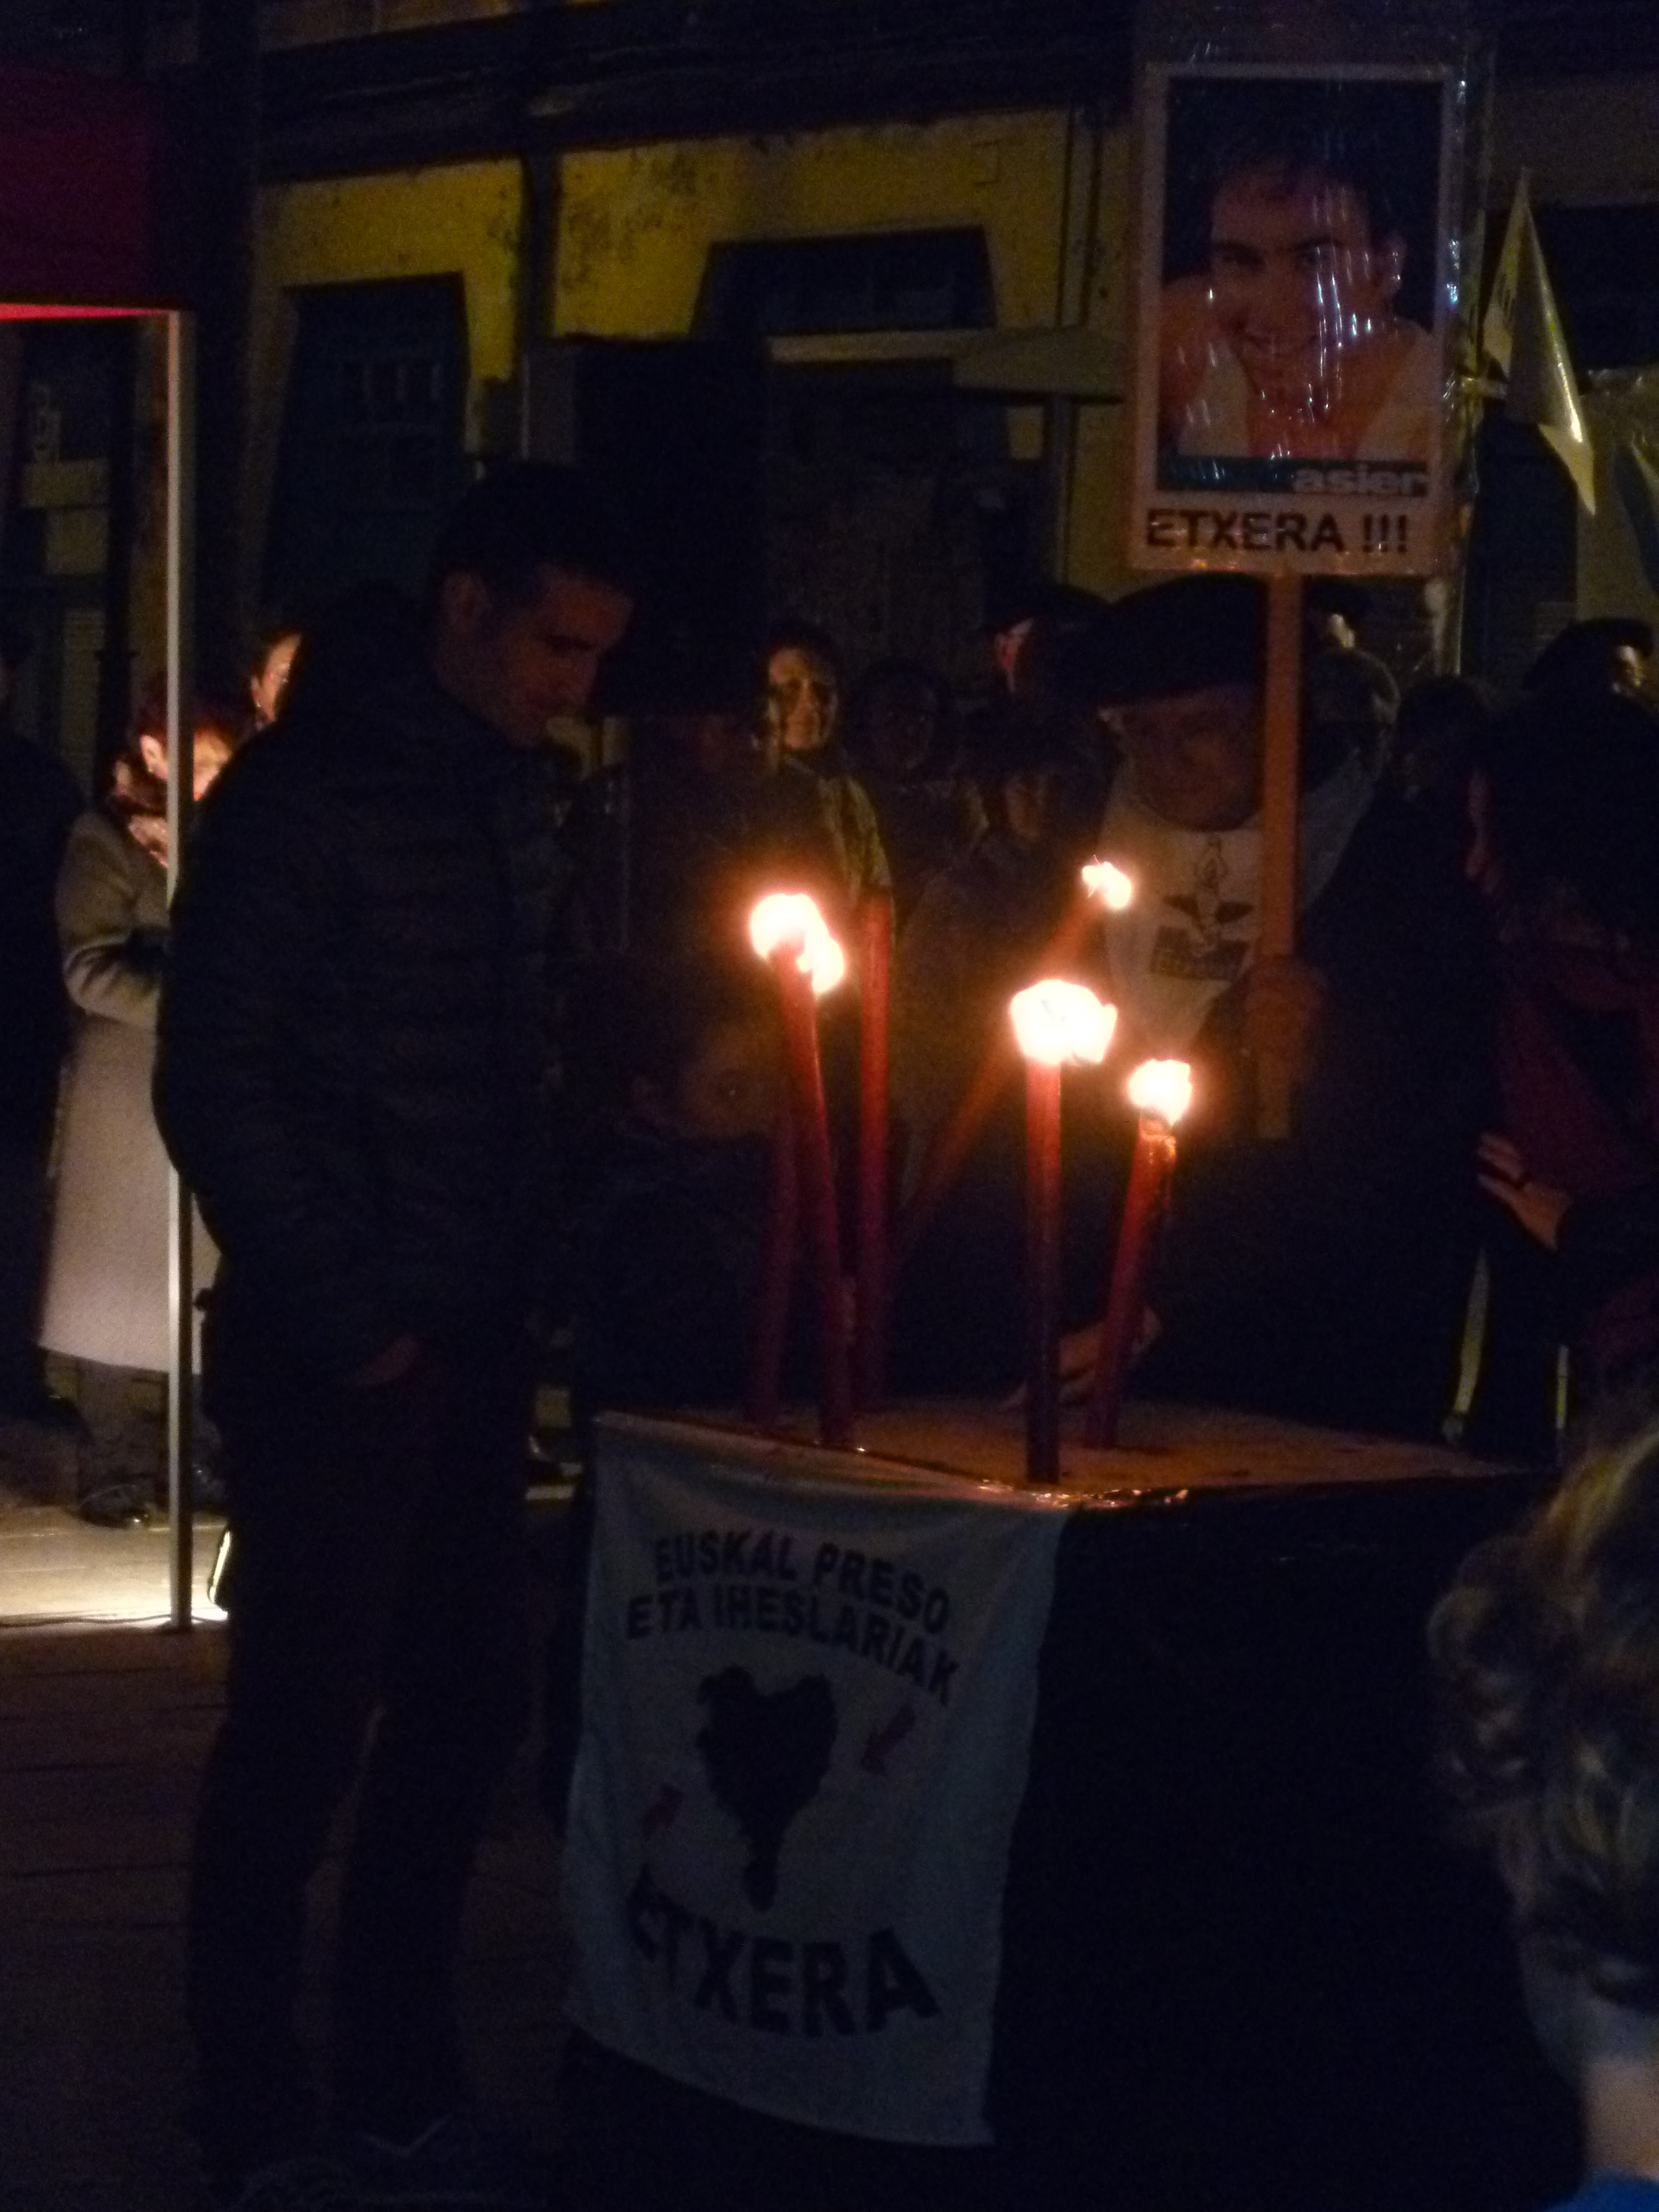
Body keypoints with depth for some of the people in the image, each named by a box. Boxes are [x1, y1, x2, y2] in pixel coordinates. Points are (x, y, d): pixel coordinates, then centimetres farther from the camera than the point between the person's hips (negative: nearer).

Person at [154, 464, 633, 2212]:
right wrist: (340, 1315, -12)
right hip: (336, 1354, -7)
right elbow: (212, 1083, -12)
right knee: (305, 1721, -2)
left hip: (469, 1342, 7)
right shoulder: (303, 796, -10)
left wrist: (516, 1284, 8)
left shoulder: (510, 797, 12)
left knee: (466, 1703, 9)